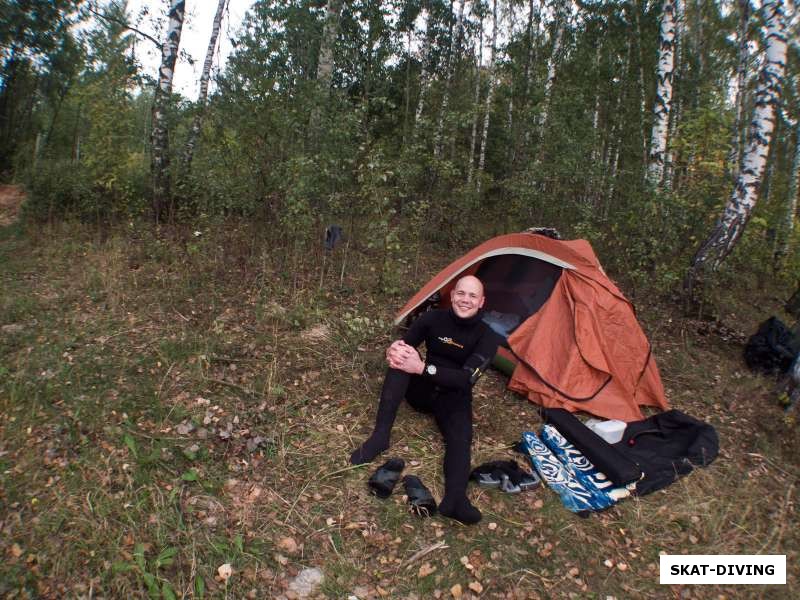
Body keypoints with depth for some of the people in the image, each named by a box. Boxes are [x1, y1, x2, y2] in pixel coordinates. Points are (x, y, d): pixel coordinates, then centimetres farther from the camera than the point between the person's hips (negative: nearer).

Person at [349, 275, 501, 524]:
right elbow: (402, 345, -5)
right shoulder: (432, 318, -7)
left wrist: (423, 368, -37)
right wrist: (395, 351, -33)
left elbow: (466, 378, -26)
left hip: (454, 398, -2)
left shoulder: (487, 337, -15)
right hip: (422, 390, 2)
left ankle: (455, 500, -52)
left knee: (460, 438, -32)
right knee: (400, 361, -27)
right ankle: (380, 437, -30)